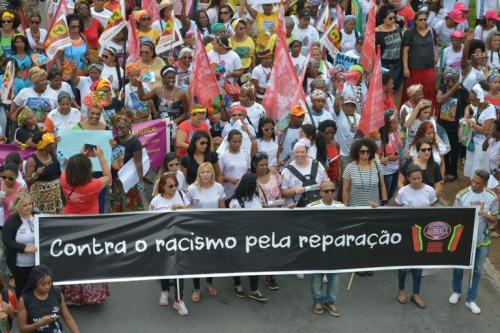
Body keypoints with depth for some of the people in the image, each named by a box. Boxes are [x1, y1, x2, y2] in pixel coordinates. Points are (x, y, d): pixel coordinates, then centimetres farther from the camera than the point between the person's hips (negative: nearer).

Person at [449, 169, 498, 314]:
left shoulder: (492, 197, -10)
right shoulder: (462, 195, -15)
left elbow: (494, 220, -4)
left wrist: (485, 215, -24)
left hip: (481, 241, 1)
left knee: (476, 270, 12)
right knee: (458, 267, 16)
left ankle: (471, 300, 26)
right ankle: (456, 291, 42)